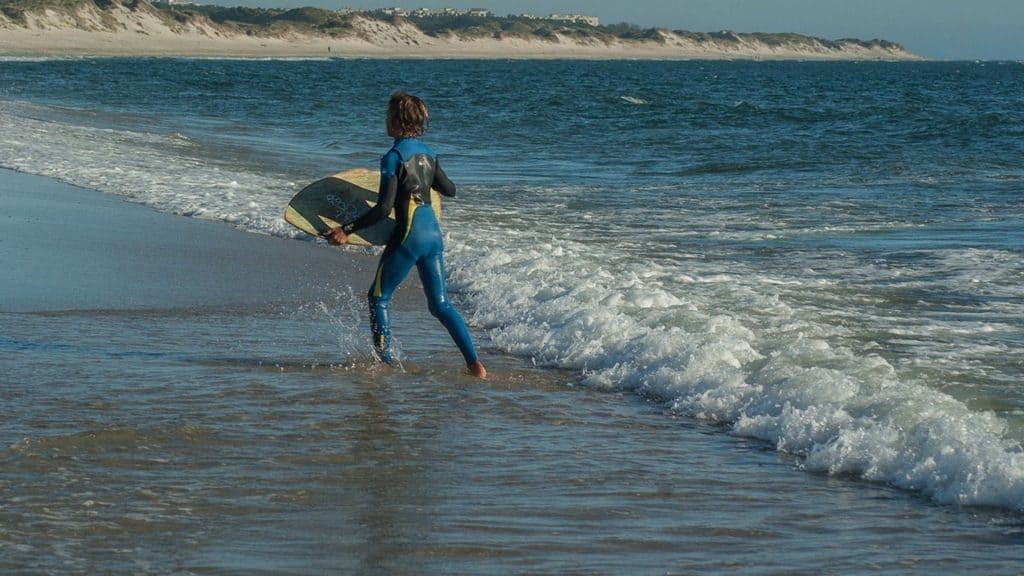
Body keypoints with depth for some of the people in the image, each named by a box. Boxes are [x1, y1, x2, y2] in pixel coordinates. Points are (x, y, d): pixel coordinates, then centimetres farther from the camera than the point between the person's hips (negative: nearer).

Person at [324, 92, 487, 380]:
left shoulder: (394, 157, -13)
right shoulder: (427, 153, 9)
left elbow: (384, 208, -18)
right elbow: (449, 190, 23)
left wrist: (346, 230, -17)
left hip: (408, 236, -7)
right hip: (433, 233, 7)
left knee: (378, 297, 10)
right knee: (440, 304, 11)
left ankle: (386, 362, 9)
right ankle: (474, 362, 0)